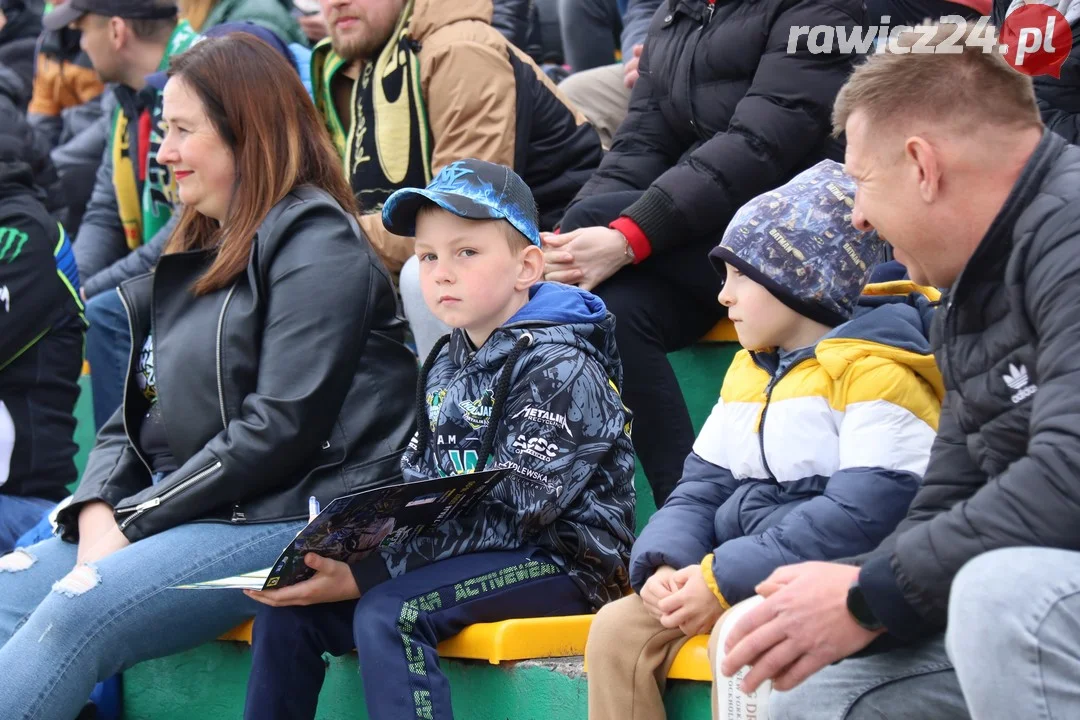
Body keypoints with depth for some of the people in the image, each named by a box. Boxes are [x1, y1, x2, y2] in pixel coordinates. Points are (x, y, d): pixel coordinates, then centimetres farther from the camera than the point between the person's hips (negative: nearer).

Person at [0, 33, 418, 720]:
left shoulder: (315, 241, -5)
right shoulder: (189, 257, 21)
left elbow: (281, 428, -15)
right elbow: (131, 417, 17)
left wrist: (134, 520, -13)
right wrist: (97, 512, -5)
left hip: (289, 517, -8)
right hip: (177, 518, 8)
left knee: (77, 612, -28)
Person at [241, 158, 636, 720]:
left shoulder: (558, 368, -14)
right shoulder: (447, 363, 13)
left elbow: (509, 515, -22)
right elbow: (415, 481, 15)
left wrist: (370, 573, -27)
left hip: (560, 560, -8)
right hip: (464, 551, 8)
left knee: (388, 610, -30)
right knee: (287, 606, -3)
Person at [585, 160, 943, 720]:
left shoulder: (874, 368, -11)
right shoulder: (747, 371, 17)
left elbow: (865, 514, -22)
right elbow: (700, 489, 16)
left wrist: (724, 578, -21)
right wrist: (664, 565, -7)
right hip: (742, 584, 8)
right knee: (619, 627, -8)